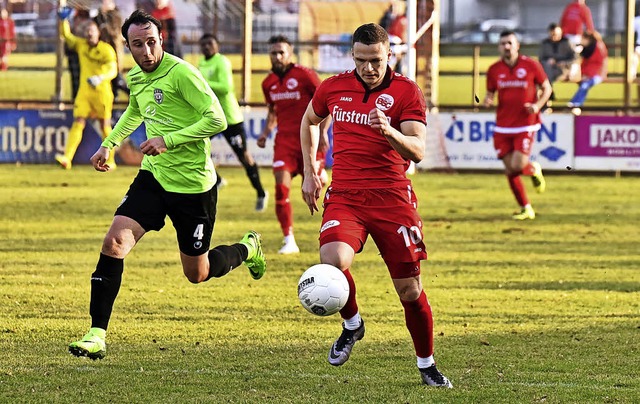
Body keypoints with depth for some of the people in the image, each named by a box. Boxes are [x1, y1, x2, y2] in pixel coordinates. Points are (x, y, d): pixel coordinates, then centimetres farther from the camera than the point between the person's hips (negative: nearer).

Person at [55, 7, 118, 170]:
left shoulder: (106, 50, -8)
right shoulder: (81, 45, 7)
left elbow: (113, 70, -16)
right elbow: (66, 35, 21)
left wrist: (100, 78, -34)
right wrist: (63, 20, 5)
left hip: (102, 91, -4)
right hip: (84, 91, 4)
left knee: (105, 126, 1)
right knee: (78, 123, -8)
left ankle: (110, 160, 12)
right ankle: (67, 158, -19)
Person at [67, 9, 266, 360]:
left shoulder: (181, 73, -19)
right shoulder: (135, 78, 5)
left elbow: (217, 120, -23)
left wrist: (168, 140, -26)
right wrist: (109, 143, 21)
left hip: (193, 185, -6)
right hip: (153, 177, 6)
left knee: (197, 274, 9)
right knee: (114, 242, -15)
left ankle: (247, 249, 42)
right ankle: (97, 335, -14)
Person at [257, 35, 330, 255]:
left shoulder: (305, 75, -9)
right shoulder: (268, 83, 8)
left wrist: (323, 132, -13)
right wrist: (266, 132, 9)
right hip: (285, 138, 4)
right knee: (282, 185, -11)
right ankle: (289, 240, -7)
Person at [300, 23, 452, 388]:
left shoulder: (407, 92, -5)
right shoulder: (334, 87, 5)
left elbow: (418, 151, -15)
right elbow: (310, 120, 27)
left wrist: (388, 130, -33)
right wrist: (310, 172, 20)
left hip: (392, 196, -1)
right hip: (344, 195, 2)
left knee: (411, 291, -1)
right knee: (332, 260, -27)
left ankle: (427, 365, 21)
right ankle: (352, 324, 3)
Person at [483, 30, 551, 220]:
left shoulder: (531, 65, -3)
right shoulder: (494, 70, 5)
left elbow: (546, 88, 6)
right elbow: (490, 93, 14)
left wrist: (538, 105, -11)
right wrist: (488, 100, -10)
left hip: (525, 126, -3)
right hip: (502, 126, 3)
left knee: (518, 166, -16)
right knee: (509, 170, 2)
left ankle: (535, 169, 22)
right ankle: (526, 209, 17)